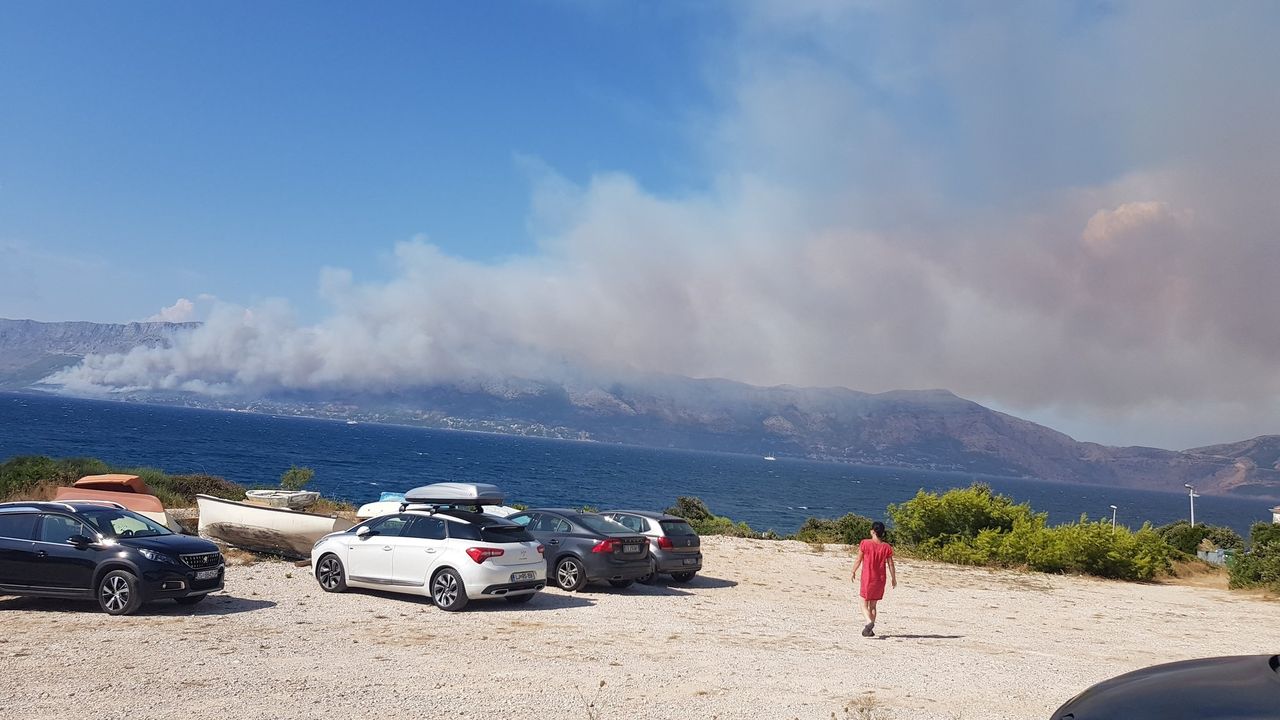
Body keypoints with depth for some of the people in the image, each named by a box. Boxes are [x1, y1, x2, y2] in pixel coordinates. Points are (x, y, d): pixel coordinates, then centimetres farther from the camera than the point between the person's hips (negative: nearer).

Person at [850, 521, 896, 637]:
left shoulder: (865, 543, -9)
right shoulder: (887, 547, -2)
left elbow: (858, 560, -3)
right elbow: (890, 564, 1)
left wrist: (853, 572, 10)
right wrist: (893, 578, 12)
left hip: (867, 579, -3)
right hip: (880, 580, 3)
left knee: (864, 605, 4)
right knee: (873, 605, 16)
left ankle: (869, 622, -22)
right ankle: (870, 630, 13)